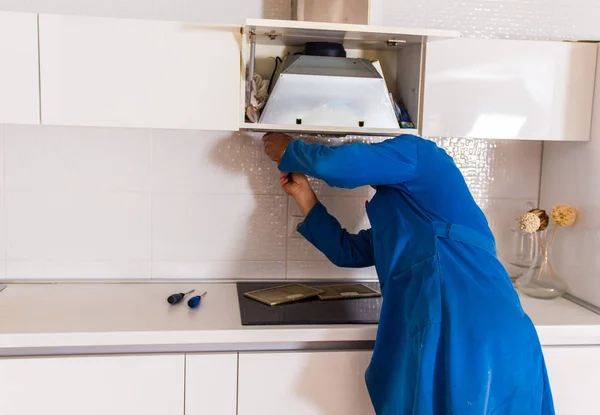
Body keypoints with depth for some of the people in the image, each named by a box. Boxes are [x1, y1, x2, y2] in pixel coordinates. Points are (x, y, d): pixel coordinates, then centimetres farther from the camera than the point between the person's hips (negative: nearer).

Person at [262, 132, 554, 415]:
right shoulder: (408, 210, 29)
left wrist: (287, 150, 17)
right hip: (460, 337, 8)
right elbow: (347, 251, 28)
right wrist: (302, 193, 31)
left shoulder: (415, 151, 5)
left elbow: (329, 163, -4)